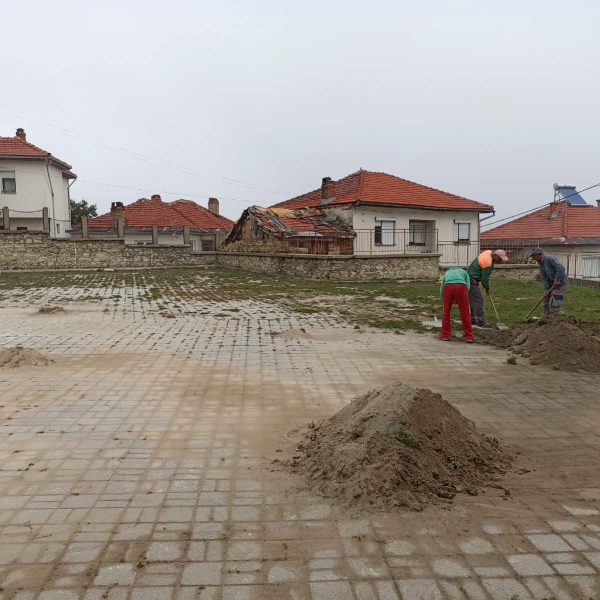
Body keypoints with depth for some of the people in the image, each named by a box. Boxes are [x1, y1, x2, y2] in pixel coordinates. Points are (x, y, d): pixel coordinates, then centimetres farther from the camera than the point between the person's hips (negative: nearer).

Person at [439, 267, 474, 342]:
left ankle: (445, 335, 20)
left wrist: (444, 301, 39)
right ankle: (469, 336, 13)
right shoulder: (464, 272, 37)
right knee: (465, 313, 8)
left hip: (448, 286, 1)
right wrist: (458, 300, 25)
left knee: (446, 312, 15)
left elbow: (441, 288, 29)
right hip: (461, 286, -1)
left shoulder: (447, 273, 39)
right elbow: (468, 286, 19)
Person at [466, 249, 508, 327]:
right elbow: (484, 278, -19)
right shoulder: (488, 262, -26)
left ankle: (473, 319, 22)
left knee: (474, 299, 15)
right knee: (478, 300, -10)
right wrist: (487, 288, -1)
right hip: (472, 280, -11)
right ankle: (481, 322, -8)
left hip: (470, 276, 11)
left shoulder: (489, 252, 2)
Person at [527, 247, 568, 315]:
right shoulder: (541, 263, 8)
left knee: (553, 304, -10)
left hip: (560, 283, -9)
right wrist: (547, 289, -6)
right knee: (546, 300, 13)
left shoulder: (550, 259, -20)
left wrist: (557, 280, -24)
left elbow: (561, 269, -27)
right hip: (552, 284, 9)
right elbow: (543, 278, 3)